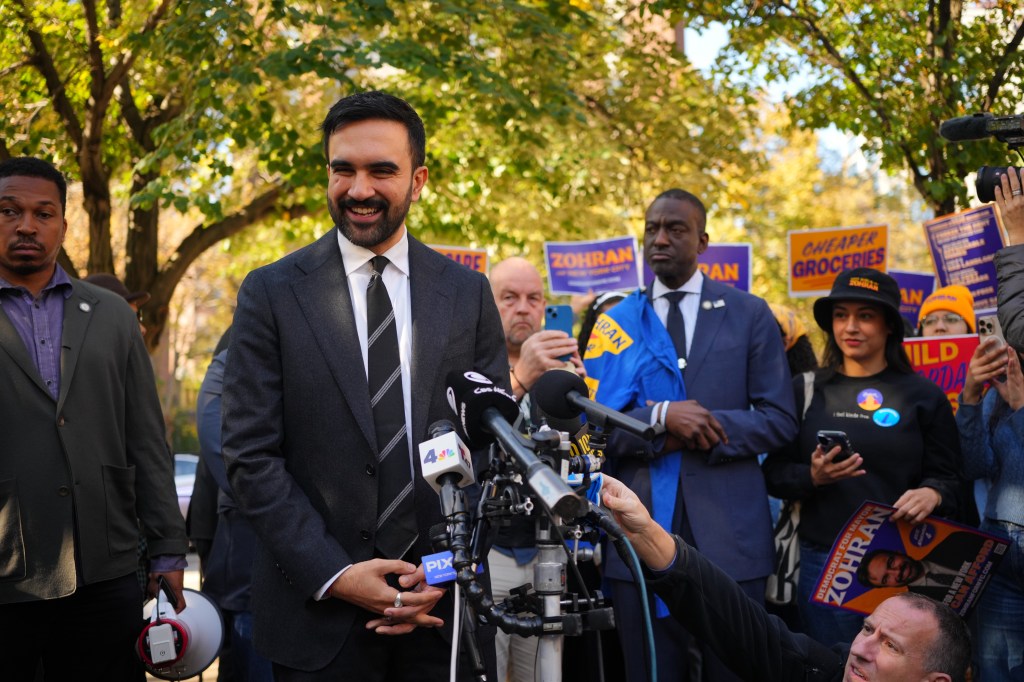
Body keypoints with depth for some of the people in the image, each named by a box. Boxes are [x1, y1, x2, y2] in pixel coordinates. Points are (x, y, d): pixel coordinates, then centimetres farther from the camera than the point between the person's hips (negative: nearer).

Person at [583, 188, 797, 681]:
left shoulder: (749, 315, 7)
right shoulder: (615, 323, 8)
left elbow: (779, 420, 1)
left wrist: (698, 429, -12)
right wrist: (660, 417, -16)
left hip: (729, 531, 0)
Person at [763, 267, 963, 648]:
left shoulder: (923, 395, 3)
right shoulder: (804, 391, 6)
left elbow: (949, 477, 3)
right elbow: (774, 473, 6)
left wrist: (931, 494, -18)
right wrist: (812, 477, -14)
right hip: (823, 562, 1)